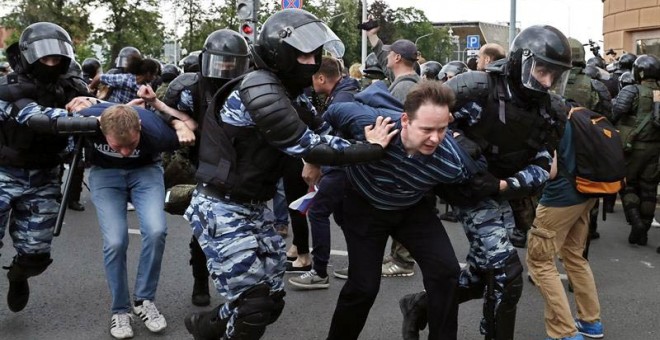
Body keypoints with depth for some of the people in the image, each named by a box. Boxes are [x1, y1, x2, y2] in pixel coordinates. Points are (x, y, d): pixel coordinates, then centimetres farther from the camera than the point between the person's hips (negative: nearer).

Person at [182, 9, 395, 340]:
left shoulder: (287, 93, 9)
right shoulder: (260, 91, -22)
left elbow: (323, 131, 2)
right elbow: (309, 148, -23)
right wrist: (372, 149, -16)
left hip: (252, 207, 9)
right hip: (221, 209, -9)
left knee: (271, 299, 12)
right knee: (254, 304, -6)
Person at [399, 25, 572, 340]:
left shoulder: (550, 113, -5)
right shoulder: (477, 87, -22)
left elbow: (541, 167, -6)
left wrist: (507, 184, -23)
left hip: (501, 194, 7)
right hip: (471, 191, -7)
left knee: (480, 276, 16)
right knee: (507, 273, -12)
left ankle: (420, 306, 35)